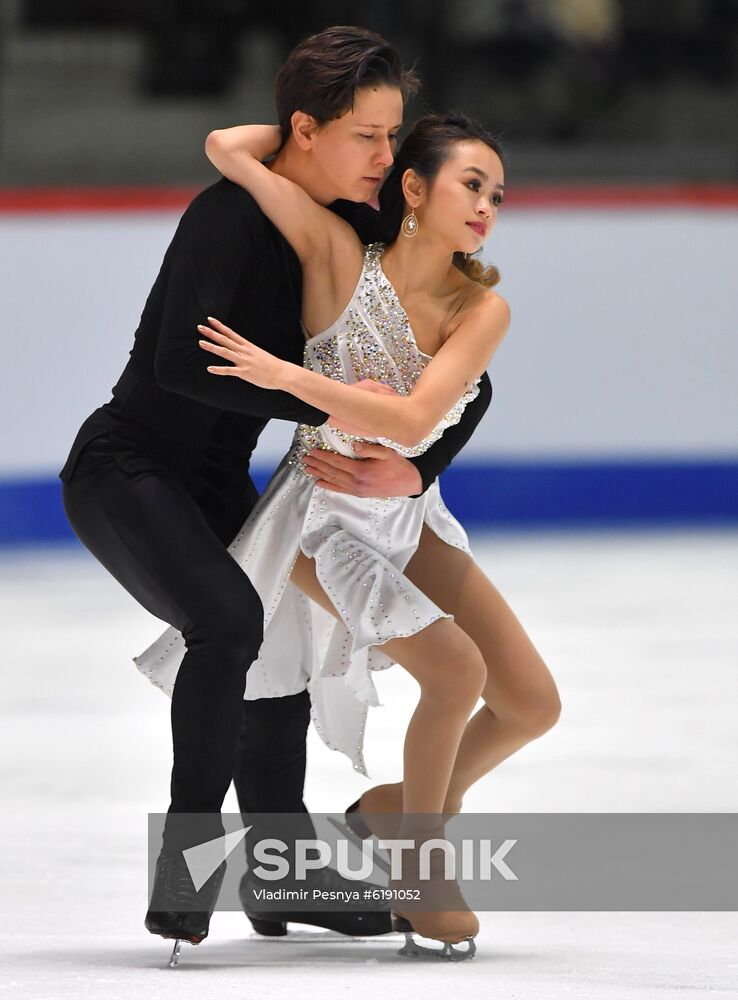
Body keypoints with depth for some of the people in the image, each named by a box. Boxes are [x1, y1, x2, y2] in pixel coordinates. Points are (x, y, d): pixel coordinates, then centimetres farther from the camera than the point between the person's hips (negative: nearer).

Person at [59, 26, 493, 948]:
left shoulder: (358, 233, -1)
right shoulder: (231, 215, -23)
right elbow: (182, 362, -36)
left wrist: (413, 471, -17)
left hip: (216, 487, 9)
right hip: (126, 467, -9)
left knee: (282, 652, 19)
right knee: (229, 621, -31)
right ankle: (189, 850, -21)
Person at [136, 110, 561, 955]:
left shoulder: (483, 308, -13)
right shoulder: (342, 258, -21)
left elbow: (412, 421, -28)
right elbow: (226, 148, -29)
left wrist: (285, 375, -32)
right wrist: (316, 127, -11)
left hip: (409, 517, 5)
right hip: (325, 521, -5)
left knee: (532, 703, 1)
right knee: (457, 670, -22)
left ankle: (422, 805, 27)